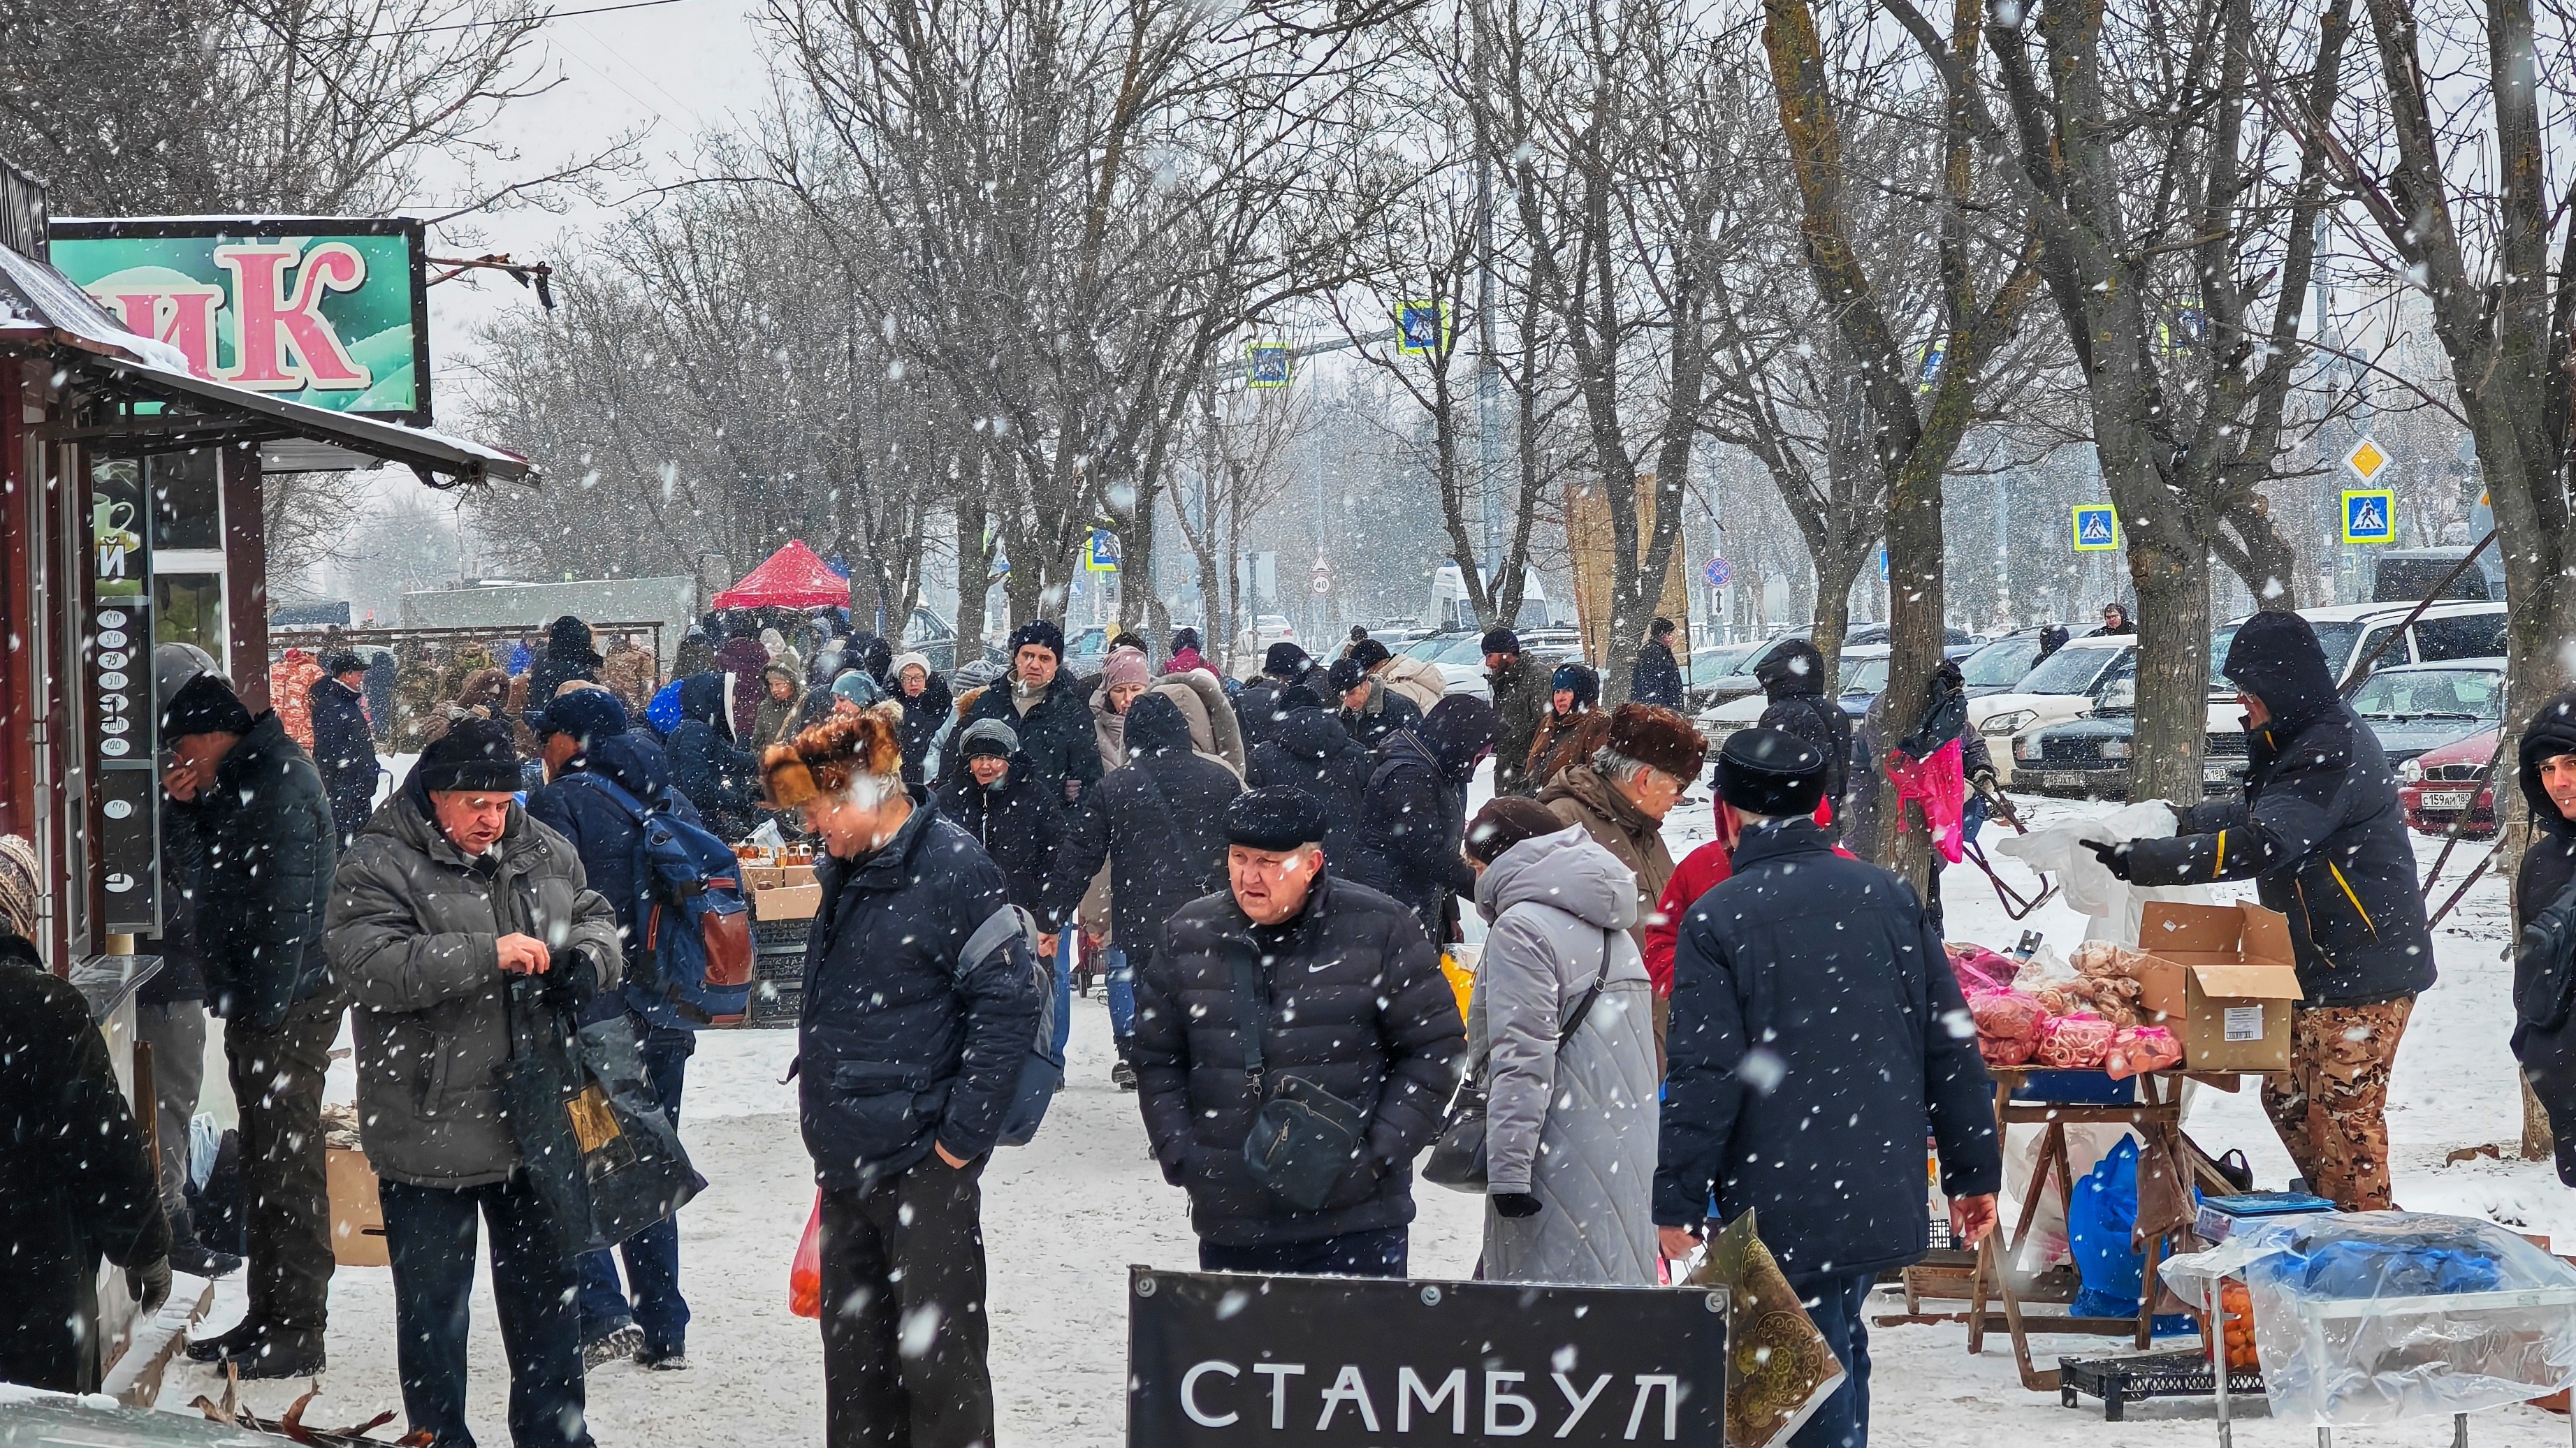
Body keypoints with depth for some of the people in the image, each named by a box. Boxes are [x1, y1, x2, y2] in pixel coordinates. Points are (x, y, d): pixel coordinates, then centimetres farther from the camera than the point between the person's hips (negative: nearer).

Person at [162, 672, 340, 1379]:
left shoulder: (280, 785, -17)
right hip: (259, 1006, 10)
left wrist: (265, 1012, -21)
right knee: (263, 1165, 15)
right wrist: (190, 806, 9)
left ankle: (298, 1332, -1)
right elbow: (221, 863, 26)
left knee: (287, 1167, -6)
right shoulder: (247, 780, 15)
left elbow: (287, 910, -21)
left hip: (287, 1006, -10)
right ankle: (268, 1317, 22)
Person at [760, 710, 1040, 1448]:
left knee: (937, 1359, -3)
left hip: (926, 1165, -9)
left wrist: (964, 1134, -16)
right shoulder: (843, 872, 13)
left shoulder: (953, 866, -12)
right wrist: (825, 1122, 17)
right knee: (855, 1358, 13)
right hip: (847, 1163, 9)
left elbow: (1007, 1003, -16)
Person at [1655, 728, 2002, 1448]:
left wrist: (1676, 1202, -7)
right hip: (1885, 1195, 5)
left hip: (1780, 1212, -5)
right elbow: (1951, 1046, 7)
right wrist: (1974, 1172, 13)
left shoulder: (1715, 919, -9)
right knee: (1838, 1349, 20)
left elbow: (1705, 1078, -13)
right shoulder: (1889, 896, 6)